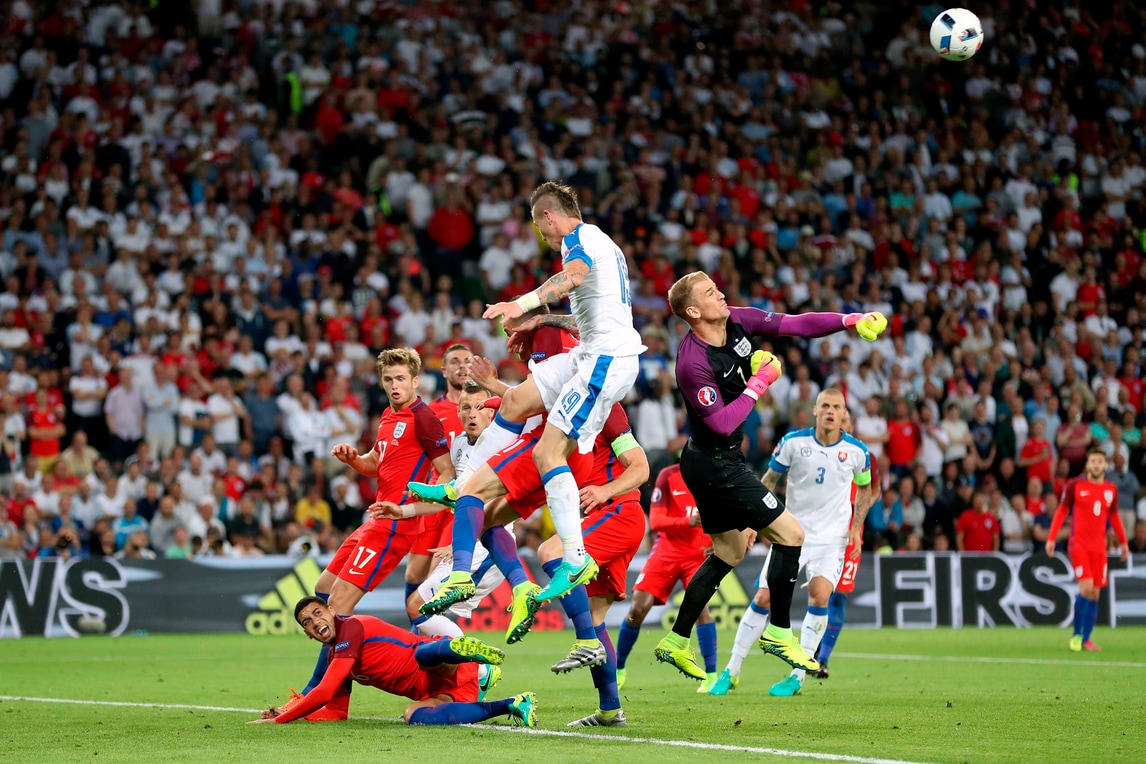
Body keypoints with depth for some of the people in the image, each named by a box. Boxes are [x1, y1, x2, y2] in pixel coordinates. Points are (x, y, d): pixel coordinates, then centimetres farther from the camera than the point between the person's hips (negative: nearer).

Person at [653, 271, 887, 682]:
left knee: (729, 552, 18)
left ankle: (676, 643, 24)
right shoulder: (693, 363, -26)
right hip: (716, 465, -10)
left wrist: (849, 320, -8)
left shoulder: (738, 321, -3)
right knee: (790, 534, -8)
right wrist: (759, 382, -19)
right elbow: (723, 423, -26)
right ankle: (779, 634, 3)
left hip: (719, 461, 10)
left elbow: (795, 325, 2)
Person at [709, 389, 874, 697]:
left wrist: (856, 527, 2)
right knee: (763, 597, -4)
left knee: (819, 596, -21)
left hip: (833, 538, 0)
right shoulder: (793, 442, -7)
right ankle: (732, 671, 10)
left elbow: (865, 489, 13)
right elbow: (770, 480, 5)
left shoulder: (857, 451, -4)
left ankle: (798, 676, -11)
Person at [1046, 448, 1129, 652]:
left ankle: (1085, 639, 13)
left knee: (1095, 593, 3)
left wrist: (1123, 542, 21)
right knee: (1086, 588, -16)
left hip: (1099, 547, 4)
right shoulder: (1075, 486, -2)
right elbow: (1061, 511, 2)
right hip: (1079, 544, -4)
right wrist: (1051, 539, -3)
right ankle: (1076, 634, 0)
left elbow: (1114, 516, 21)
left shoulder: (1111, 490, 9)